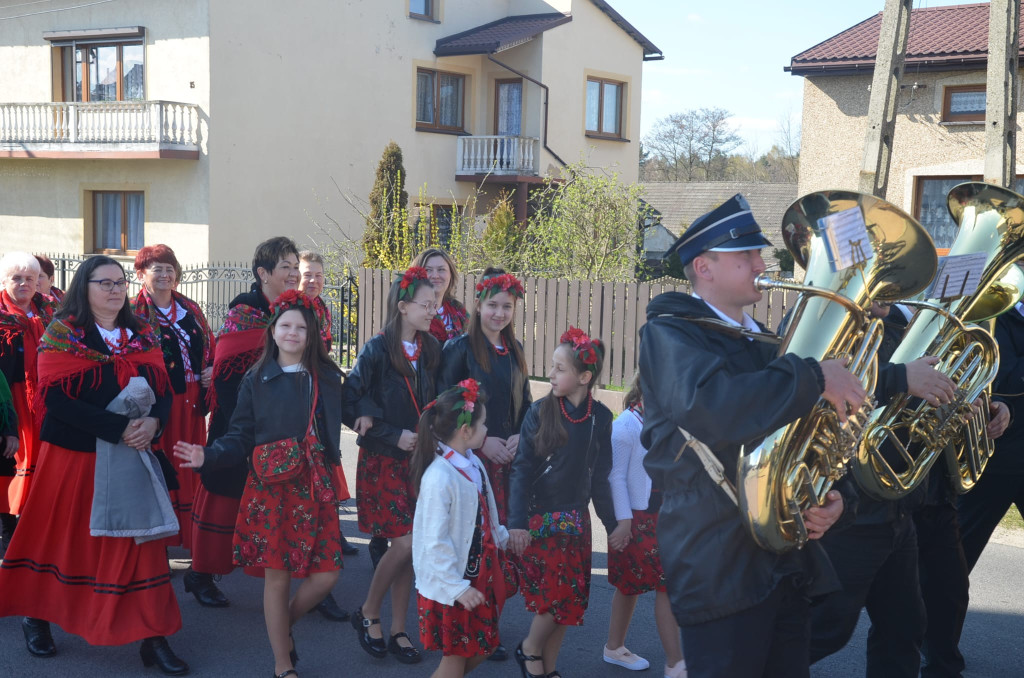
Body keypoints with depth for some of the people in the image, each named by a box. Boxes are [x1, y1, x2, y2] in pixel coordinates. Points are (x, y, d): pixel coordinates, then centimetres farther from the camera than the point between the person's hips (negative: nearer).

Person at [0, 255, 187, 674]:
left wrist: (152, 423, -17)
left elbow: (164, 392, 6)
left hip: (134, 455, 3)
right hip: (74, 457, -3)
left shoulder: (142, 336, 9)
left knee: (139, 542, 0)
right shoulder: (62, 334, -4)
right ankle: (37, 616, 33)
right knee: (63, 536, 10)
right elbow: (56, 397, -16)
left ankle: (153, 638, 3)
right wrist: (119, 427, -22)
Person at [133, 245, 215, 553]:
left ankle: (193, 541, 20)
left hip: (190, 403, 5)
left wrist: (212, 369, 1)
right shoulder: (134, 313, -3)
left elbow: (210, 347, 20)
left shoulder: (190, 309, 14)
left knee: (191, 468, 10)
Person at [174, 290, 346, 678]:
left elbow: (333, 429, 12)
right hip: (270, 487, -2)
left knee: (326, 574, -3)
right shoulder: (256, 380, 3)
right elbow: (240, 437, 0)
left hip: (314, 487, 2)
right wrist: (208, 456, -14)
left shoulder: (326, 377, 6)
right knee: (277, 576, 0)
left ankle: (283, 626, 28)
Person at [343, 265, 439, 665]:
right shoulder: (376, 351, -10)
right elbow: (350, 404, -11)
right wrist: (394, 435, -14)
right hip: (384, 461, -5)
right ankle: (368, 614, 12)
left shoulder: (431, 350, 5)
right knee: (407, 542, -11)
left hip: (420, 459, 5)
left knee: (408, 546, 5)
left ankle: (398, 630, 17)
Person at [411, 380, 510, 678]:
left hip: (480, 574, 8)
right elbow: (435, 542, -25)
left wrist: (503, 538, 24)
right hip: (451, 585, -8)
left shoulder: (473, 463, -1)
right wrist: (458, 588, -23)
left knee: (482, 647, 20)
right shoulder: (440, 477, -27)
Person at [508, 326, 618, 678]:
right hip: (540, 518, -3)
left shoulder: (600, 417, 0)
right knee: (556, 593, -8)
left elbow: (599, 475, 8)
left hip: (577, 520, 3)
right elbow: (521, 470, -9)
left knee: (572, 598, 5)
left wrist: (612, 523, 11)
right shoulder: (540, 411, -8)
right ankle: (529, 649, 19)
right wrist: (517, 522, -17)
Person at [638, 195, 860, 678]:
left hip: (787, 562, 8)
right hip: (720, 565, -8)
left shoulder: (764, 344, 18)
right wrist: (815, 378, -24)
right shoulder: (669, 334, -8)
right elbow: (708, 406, -29)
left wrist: (828, 496, 1)